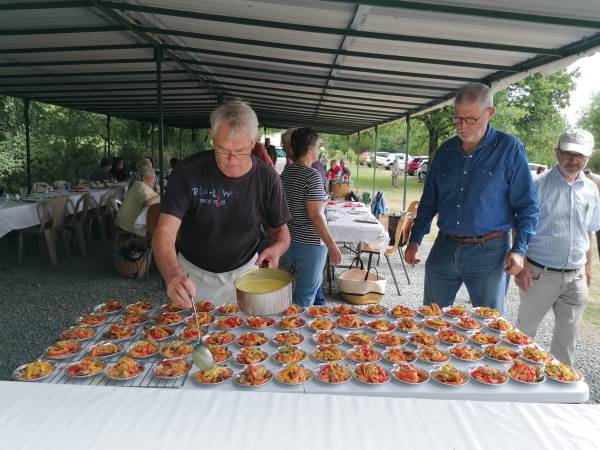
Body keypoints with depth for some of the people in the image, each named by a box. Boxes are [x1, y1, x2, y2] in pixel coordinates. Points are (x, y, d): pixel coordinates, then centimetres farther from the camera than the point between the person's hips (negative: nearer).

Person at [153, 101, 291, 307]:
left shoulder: (268, 179, -16)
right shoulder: (188, 172, -22)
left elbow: (281, 230, -3)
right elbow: (164, 233, -27)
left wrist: (277, 248, -27)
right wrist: (173, 275, -47)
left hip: (244, 272, 1)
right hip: (192, 274, -1)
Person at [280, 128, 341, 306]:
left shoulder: (285, 173, 5)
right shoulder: (312, 175, -20)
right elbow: (315, 215, -24)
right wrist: (332, 246, -17)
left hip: (290, 240, 9)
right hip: (309, 244, -9)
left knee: (315, 280, 29)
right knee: (304, 296, 5)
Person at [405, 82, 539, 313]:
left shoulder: (510, 149, -5)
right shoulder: (446, 150, 8)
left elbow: (527, 206, -3)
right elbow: (429, 201, 15)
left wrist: (519, 249, -13)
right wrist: (414, 240, 11)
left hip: (488, 253, -4)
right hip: (444, 249, 4)